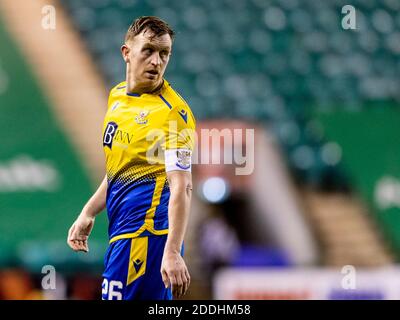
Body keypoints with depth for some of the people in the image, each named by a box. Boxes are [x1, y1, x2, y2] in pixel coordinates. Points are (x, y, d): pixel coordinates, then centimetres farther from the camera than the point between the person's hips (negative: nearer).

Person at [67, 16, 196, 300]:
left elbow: (181, 187, -22)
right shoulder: (117, 96, 12)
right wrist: (89, 214, 21)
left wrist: (172, 252, -30)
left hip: (145, 232, -8)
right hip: (121, 227, 8)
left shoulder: (173, 112, -14)